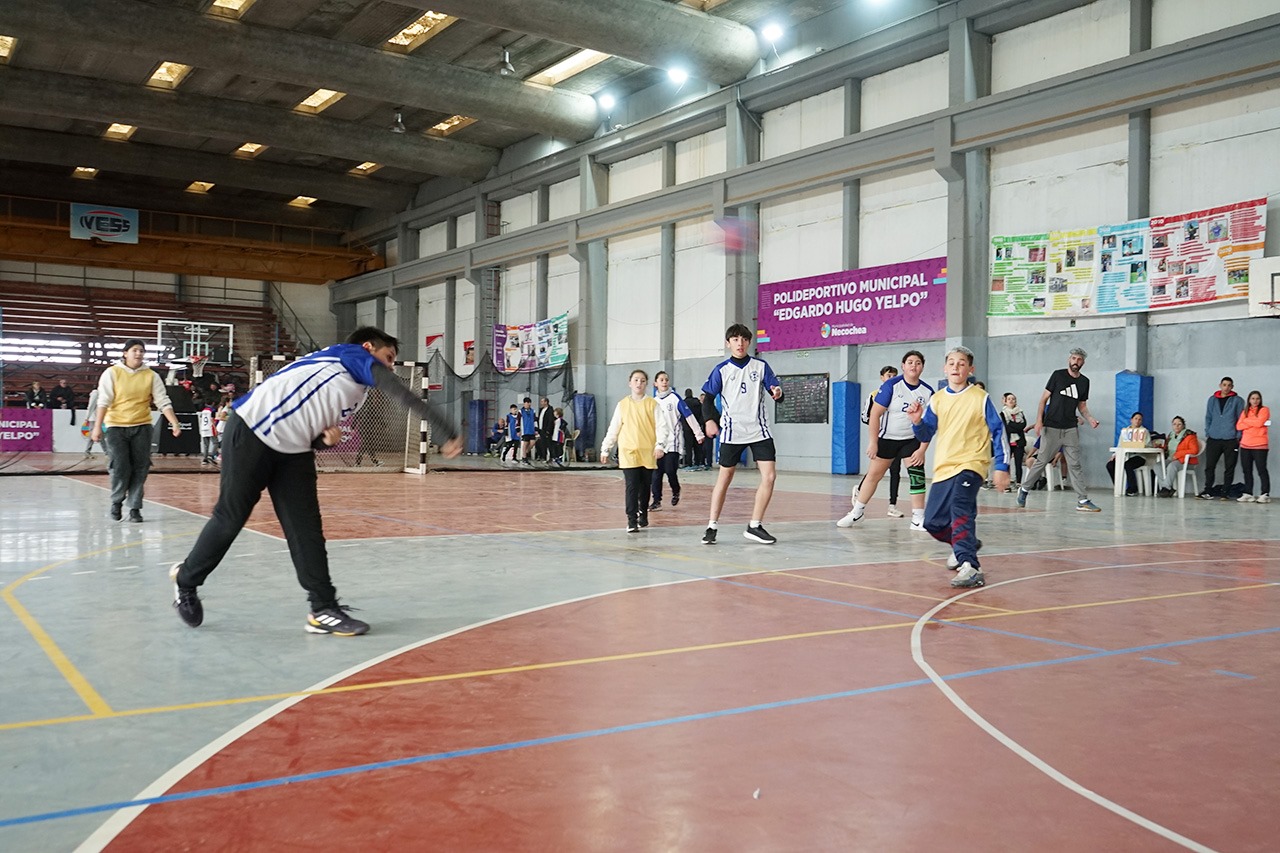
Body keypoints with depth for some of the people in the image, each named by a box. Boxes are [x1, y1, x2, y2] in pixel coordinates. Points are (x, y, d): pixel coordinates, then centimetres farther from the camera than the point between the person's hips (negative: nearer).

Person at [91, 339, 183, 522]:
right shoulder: (112, 373, -2)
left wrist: (175, 423, -9)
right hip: (116, 426, -2)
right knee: (120, 468, -7)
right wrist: (97, 426, -13)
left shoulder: (151, 376, 3)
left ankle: (135, 508, 11)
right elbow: (103, 401, -6)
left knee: (140, 469, 1)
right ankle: (116, 502, 18)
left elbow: (163, 401, 1)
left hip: (142, 427, 2)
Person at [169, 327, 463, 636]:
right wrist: (448, 434, -24)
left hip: (291, 448, 9)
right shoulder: (355, 356, -4)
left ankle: (324, 609, 1)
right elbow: (407, 397, -17)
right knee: (230, 517, 4)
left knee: (306, 529, 0)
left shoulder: (351, 387, 20)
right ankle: (186, 579, 26)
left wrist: (325, 439, -3)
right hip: (252, 430, -9)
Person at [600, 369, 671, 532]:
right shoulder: (622, 404, 7)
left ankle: (643, 516, 28)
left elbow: (662, 426, -1)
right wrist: (605, 449, 11)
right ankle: (631, 520, -8)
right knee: (632, 486, -10)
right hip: (628, 452, -1)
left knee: (645, 487, 10)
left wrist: (660, 445, -15)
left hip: (648, 453, 1)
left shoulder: (652, 404, 4)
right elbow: (613, 429, 11)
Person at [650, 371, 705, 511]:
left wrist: (698, 434, -8)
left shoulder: (675, 398, -4)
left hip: (673, 442, -4)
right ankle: (657, 501, 7)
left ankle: (676, 491, 18)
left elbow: (689, 415, -5)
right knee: (656, 472, 0)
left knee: (670, 470, -10)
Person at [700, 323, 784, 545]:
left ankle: (755, 526, 2)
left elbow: (774, 390, 2)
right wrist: (709, 420, -17)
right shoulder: (721, 370, 0)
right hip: (732, 432, -1)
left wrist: (777, 392, -23)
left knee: (769, 476, -8)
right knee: (724, 477, 4)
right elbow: (708, 399, 1)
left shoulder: (761, 366, 3)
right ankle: (712, 526, 14)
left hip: (759, 431, 2)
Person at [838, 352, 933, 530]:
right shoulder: (891, 385, -15)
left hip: (912, 440, 2)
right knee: (874, 475, 7)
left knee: (917, 475, -9)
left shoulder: (928, 391, -6)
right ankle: (856, 513, 22)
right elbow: (875, 414, -14)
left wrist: (922, 449, -10)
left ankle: (918, 520, 0)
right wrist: (873, 442, -16)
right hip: (886, 438, -2)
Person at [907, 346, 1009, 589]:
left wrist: (1001, 467, -4)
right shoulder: (936, 399, 9)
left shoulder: (980, 397, -1)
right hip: (943, 468, 6)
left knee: (960, 510, -29)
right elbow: (926, 436, 11)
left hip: (970, 464, -5)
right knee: (932, 522, 8)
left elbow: (998, 431, 1)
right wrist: (917, 421, -10)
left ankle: (970, 567, -34)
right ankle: (965, 543, 37)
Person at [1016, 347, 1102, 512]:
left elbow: (1082, 406, 17)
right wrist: (1039, 420, -10)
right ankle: (1024, 489, 20)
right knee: (1042, 461, 3)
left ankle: (1083, 501, -1)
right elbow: (1044, 398, -1)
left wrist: (1089, 418, -3)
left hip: (1071, 429, 3)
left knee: (1075, 465, 0)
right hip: (1051, 427, -3)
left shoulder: (1084, 381, 10)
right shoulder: (1058, 375, -1)